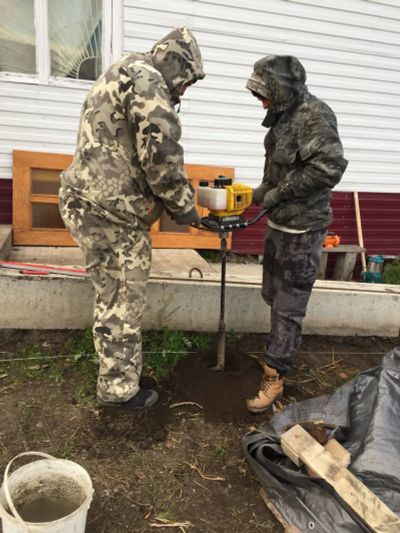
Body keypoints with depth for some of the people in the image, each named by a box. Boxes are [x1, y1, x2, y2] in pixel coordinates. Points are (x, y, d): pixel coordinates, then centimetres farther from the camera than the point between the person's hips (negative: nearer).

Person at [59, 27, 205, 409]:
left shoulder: (117, 80, 25)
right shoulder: (145, 78, -9)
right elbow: (160, 152, -21)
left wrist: (168, 202, 20)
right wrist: (183, 206, -8)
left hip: (90, 205, 10)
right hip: (111, 214, -10)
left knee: (114, 301, 20)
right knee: (122, 306, 2)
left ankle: (116, 379, 36)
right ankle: (119, 389, 19)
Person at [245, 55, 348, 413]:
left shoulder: (314, 115, -16)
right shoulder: (285, 115, 10)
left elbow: (330, 167, -26)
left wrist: (280, 192, -19)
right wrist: (266, 189, 5)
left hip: (302, 230, -9)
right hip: (279, 224, 9)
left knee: (288, 306, 0)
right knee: (273, 295, 20)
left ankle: (274, 377, 11)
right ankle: (281, 352, 41)